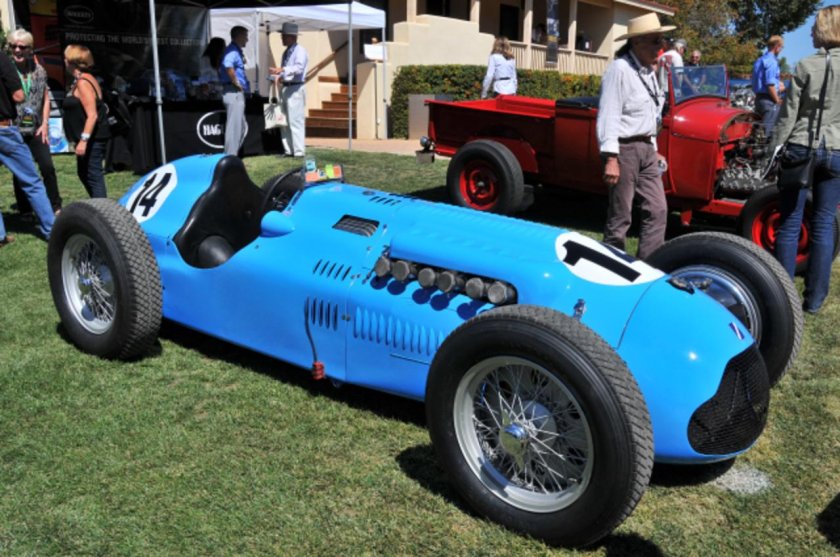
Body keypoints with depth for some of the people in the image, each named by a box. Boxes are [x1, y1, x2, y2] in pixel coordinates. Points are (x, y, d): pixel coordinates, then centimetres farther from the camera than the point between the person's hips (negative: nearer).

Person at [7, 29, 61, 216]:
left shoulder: (38, 70, 5)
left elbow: (46, 98, 10)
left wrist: (45, 124, 3)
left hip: (35, 129, 2)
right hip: (14, 129, -2)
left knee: (47, 166, -5)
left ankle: (55, 206, 6)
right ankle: (25, 209, 17)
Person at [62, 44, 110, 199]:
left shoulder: (83, 83, -15)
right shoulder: (81, 80, 16)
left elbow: (92, 115, -23)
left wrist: (83, 140, -27)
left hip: (92, 138, -11)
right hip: (90, 138, 11)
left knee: (94, 176, -12)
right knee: (83, 173, 19)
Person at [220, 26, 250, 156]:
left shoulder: (236, 50, 18)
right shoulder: (233, 50, -13)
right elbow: (228, 65, -32)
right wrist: (236, 82, -22)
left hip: (238, 93, 11)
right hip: (234, 92, -11)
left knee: (240, 126, 15)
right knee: (234, 126, -9)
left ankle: (231, 154, 20)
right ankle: (230, 156, -6)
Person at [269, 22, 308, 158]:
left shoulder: (300, 51, -9)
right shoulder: (286, 52, 18)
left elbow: (299, 67, -25)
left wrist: (281, 70, -36)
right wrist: (278, 76, 4)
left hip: (295, 89, -9)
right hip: (285, 88, 9)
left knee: (296, 121, -10)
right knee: (284, 121, 11)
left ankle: (299, 151, -6)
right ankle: (288, 150, 18)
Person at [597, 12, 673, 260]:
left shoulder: (648, 70, 13)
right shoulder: (620, 68, -14)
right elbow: (609, 115, -20)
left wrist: (653, 149, 20)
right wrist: (611, 158, -25)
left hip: (645, 148, 9)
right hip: (624, 149, -9)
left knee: (657, 210, 8)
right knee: (620, 216, -1)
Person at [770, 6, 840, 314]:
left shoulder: (806, 65, -6)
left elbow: (788, 115, -6)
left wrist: (773, 152, 2)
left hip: (801, 148, -2)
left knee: (789, 223, 4)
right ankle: (814, 298, 13)